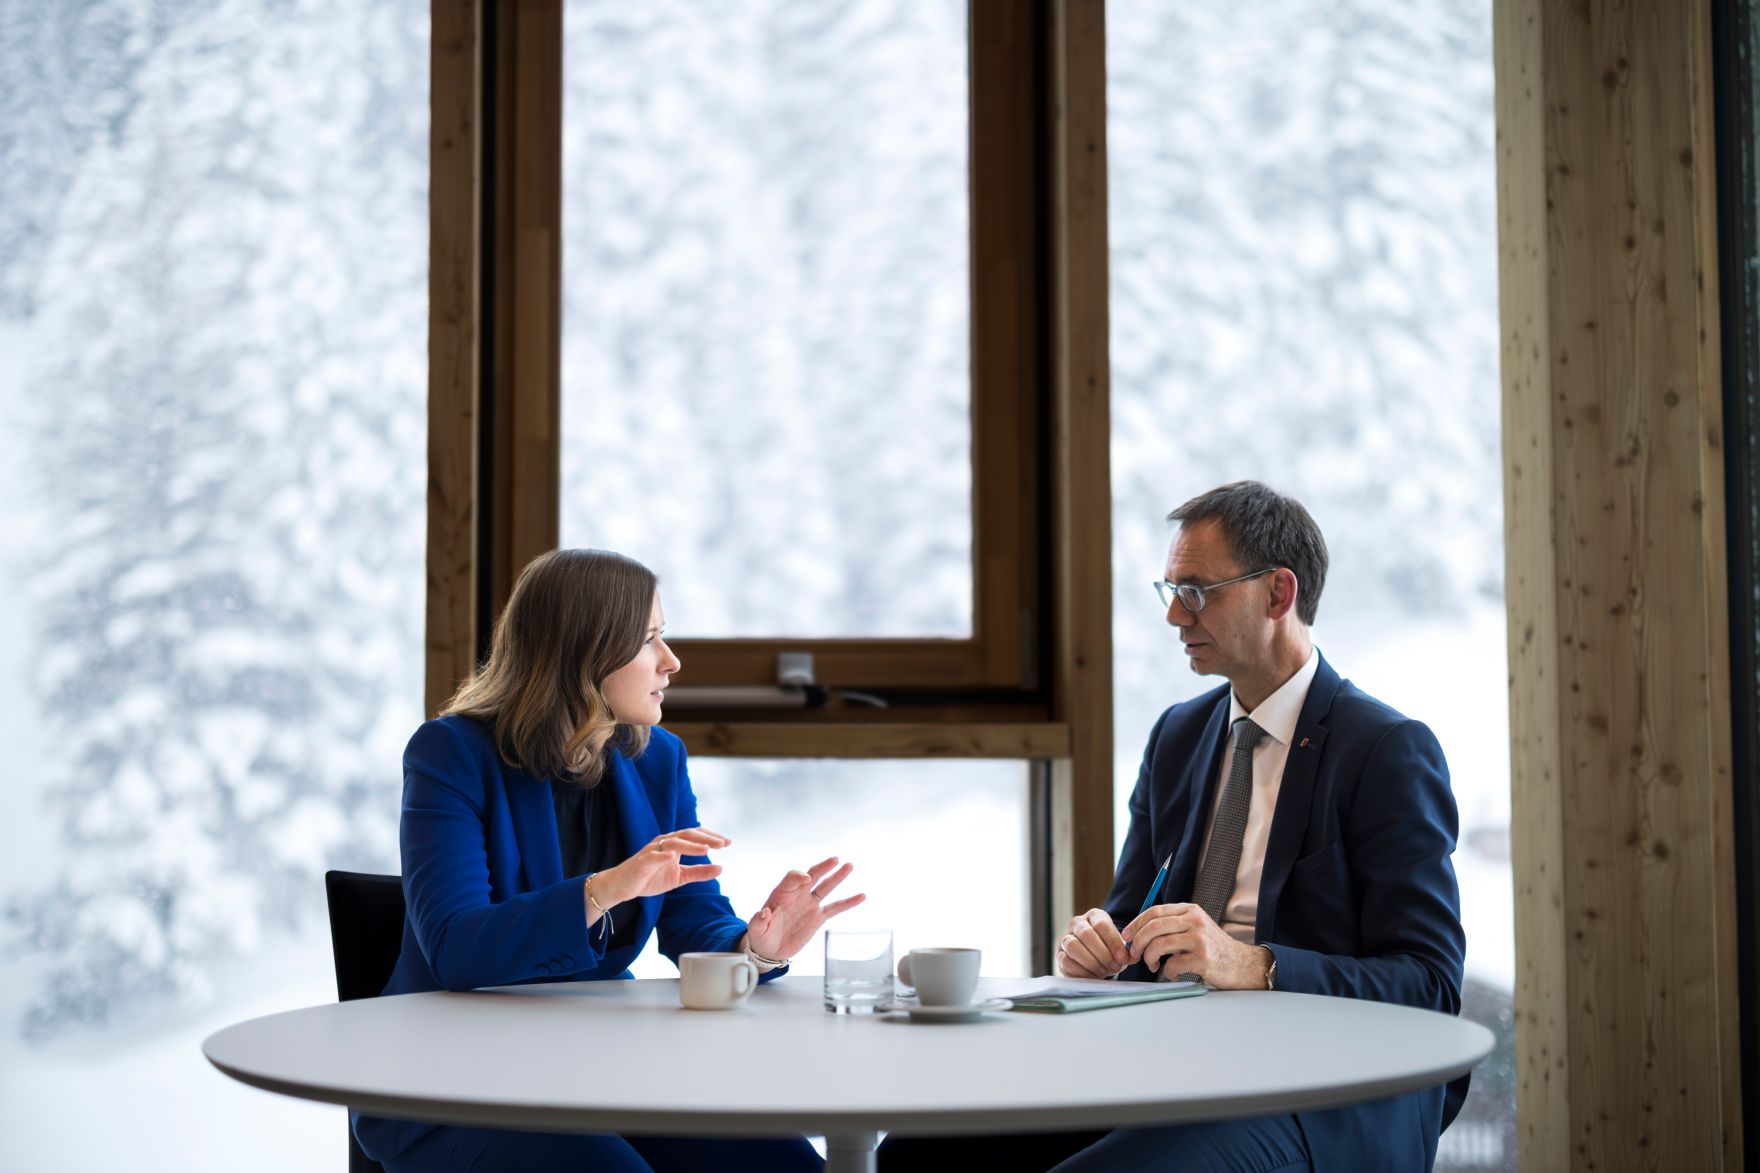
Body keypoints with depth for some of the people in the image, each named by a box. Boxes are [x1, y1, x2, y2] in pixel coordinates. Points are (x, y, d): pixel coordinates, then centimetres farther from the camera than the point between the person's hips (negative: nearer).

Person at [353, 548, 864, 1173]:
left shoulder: (657, 759, 6)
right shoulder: (451, 753, -12)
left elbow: (696, 924, 2)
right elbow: (454, 949, -24)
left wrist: (755, 946, -22)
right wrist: (606, 889, -37)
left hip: (604, 1062, 5)